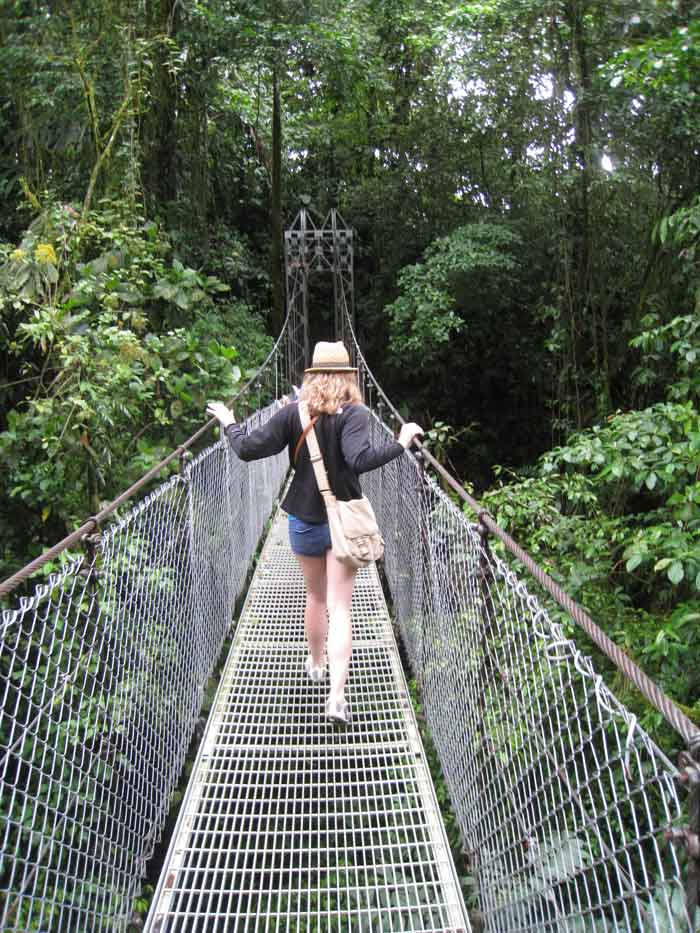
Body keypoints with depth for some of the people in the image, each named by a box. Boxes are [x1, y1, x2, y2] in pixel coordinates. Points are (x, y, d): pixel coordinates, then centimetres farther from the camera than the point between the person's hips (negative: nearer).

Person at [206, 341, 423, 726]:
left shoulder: (293, 412, -5)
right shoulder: (353, 413, -13)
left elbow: (248, 449, -6)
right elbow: (360, 460, -29)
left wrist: (229, 423, 11)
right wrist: (401, 442, -18)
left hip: (304, 521, 3)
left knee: (315, 597, 23)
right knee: (339, 608, 1)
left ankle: (316, 662, 43)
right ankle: (336, 696, -5)